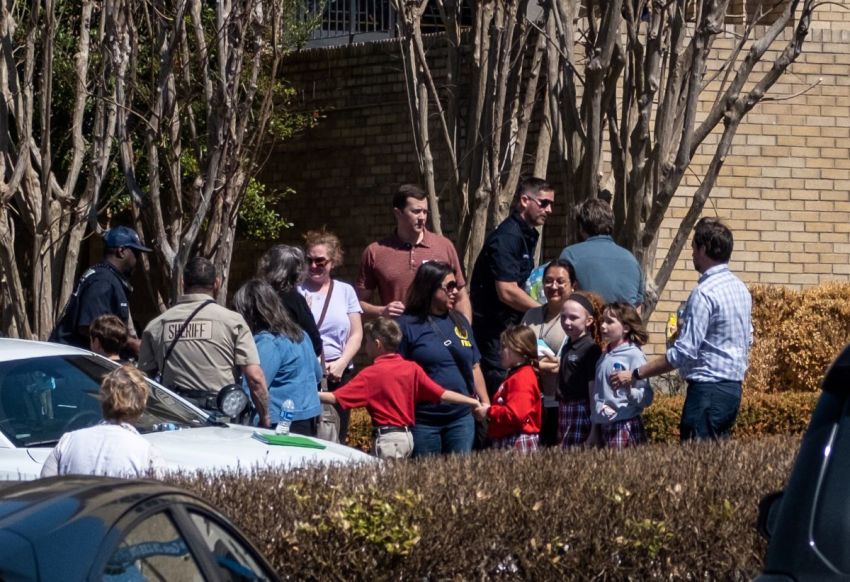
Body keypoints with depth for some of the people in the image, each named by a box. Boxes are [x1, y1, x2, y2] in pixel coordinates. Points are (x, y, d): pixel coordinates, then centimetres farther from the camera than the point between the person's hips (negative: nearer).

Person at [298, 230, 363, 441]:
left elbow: (356, 335, 9)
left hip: (338, 375, 2)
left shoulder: (345, 291, 12)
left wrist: (341, 363, -5)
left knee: (336, 440, 2)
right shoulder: (297, 291, 5)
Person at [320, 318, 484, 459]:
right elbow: (442, 394, 2)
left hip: (386, 438, -6)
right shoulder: (412, 369, 5)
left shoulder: (371, 374, -9)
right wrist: (472, 402, 10)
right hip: (407, 436, 6)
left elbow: (334, 398, -13)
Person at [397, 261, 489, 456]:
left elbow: (474, 367, 17)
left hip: (461, 417, 5)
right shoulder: (408, 324, -5)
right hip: (423, 421, -5)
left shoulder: (459, 321, 12)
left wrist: (486, 404, 14)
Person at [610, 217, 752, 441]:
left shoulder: (705, 293, -15)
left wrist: (635, 374, -15)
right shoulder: (740, 288, 13)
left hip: (708, 389, -9)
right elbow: (747, 340, 21)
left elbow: (684, 352, -19)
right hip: (734, 387, 9)